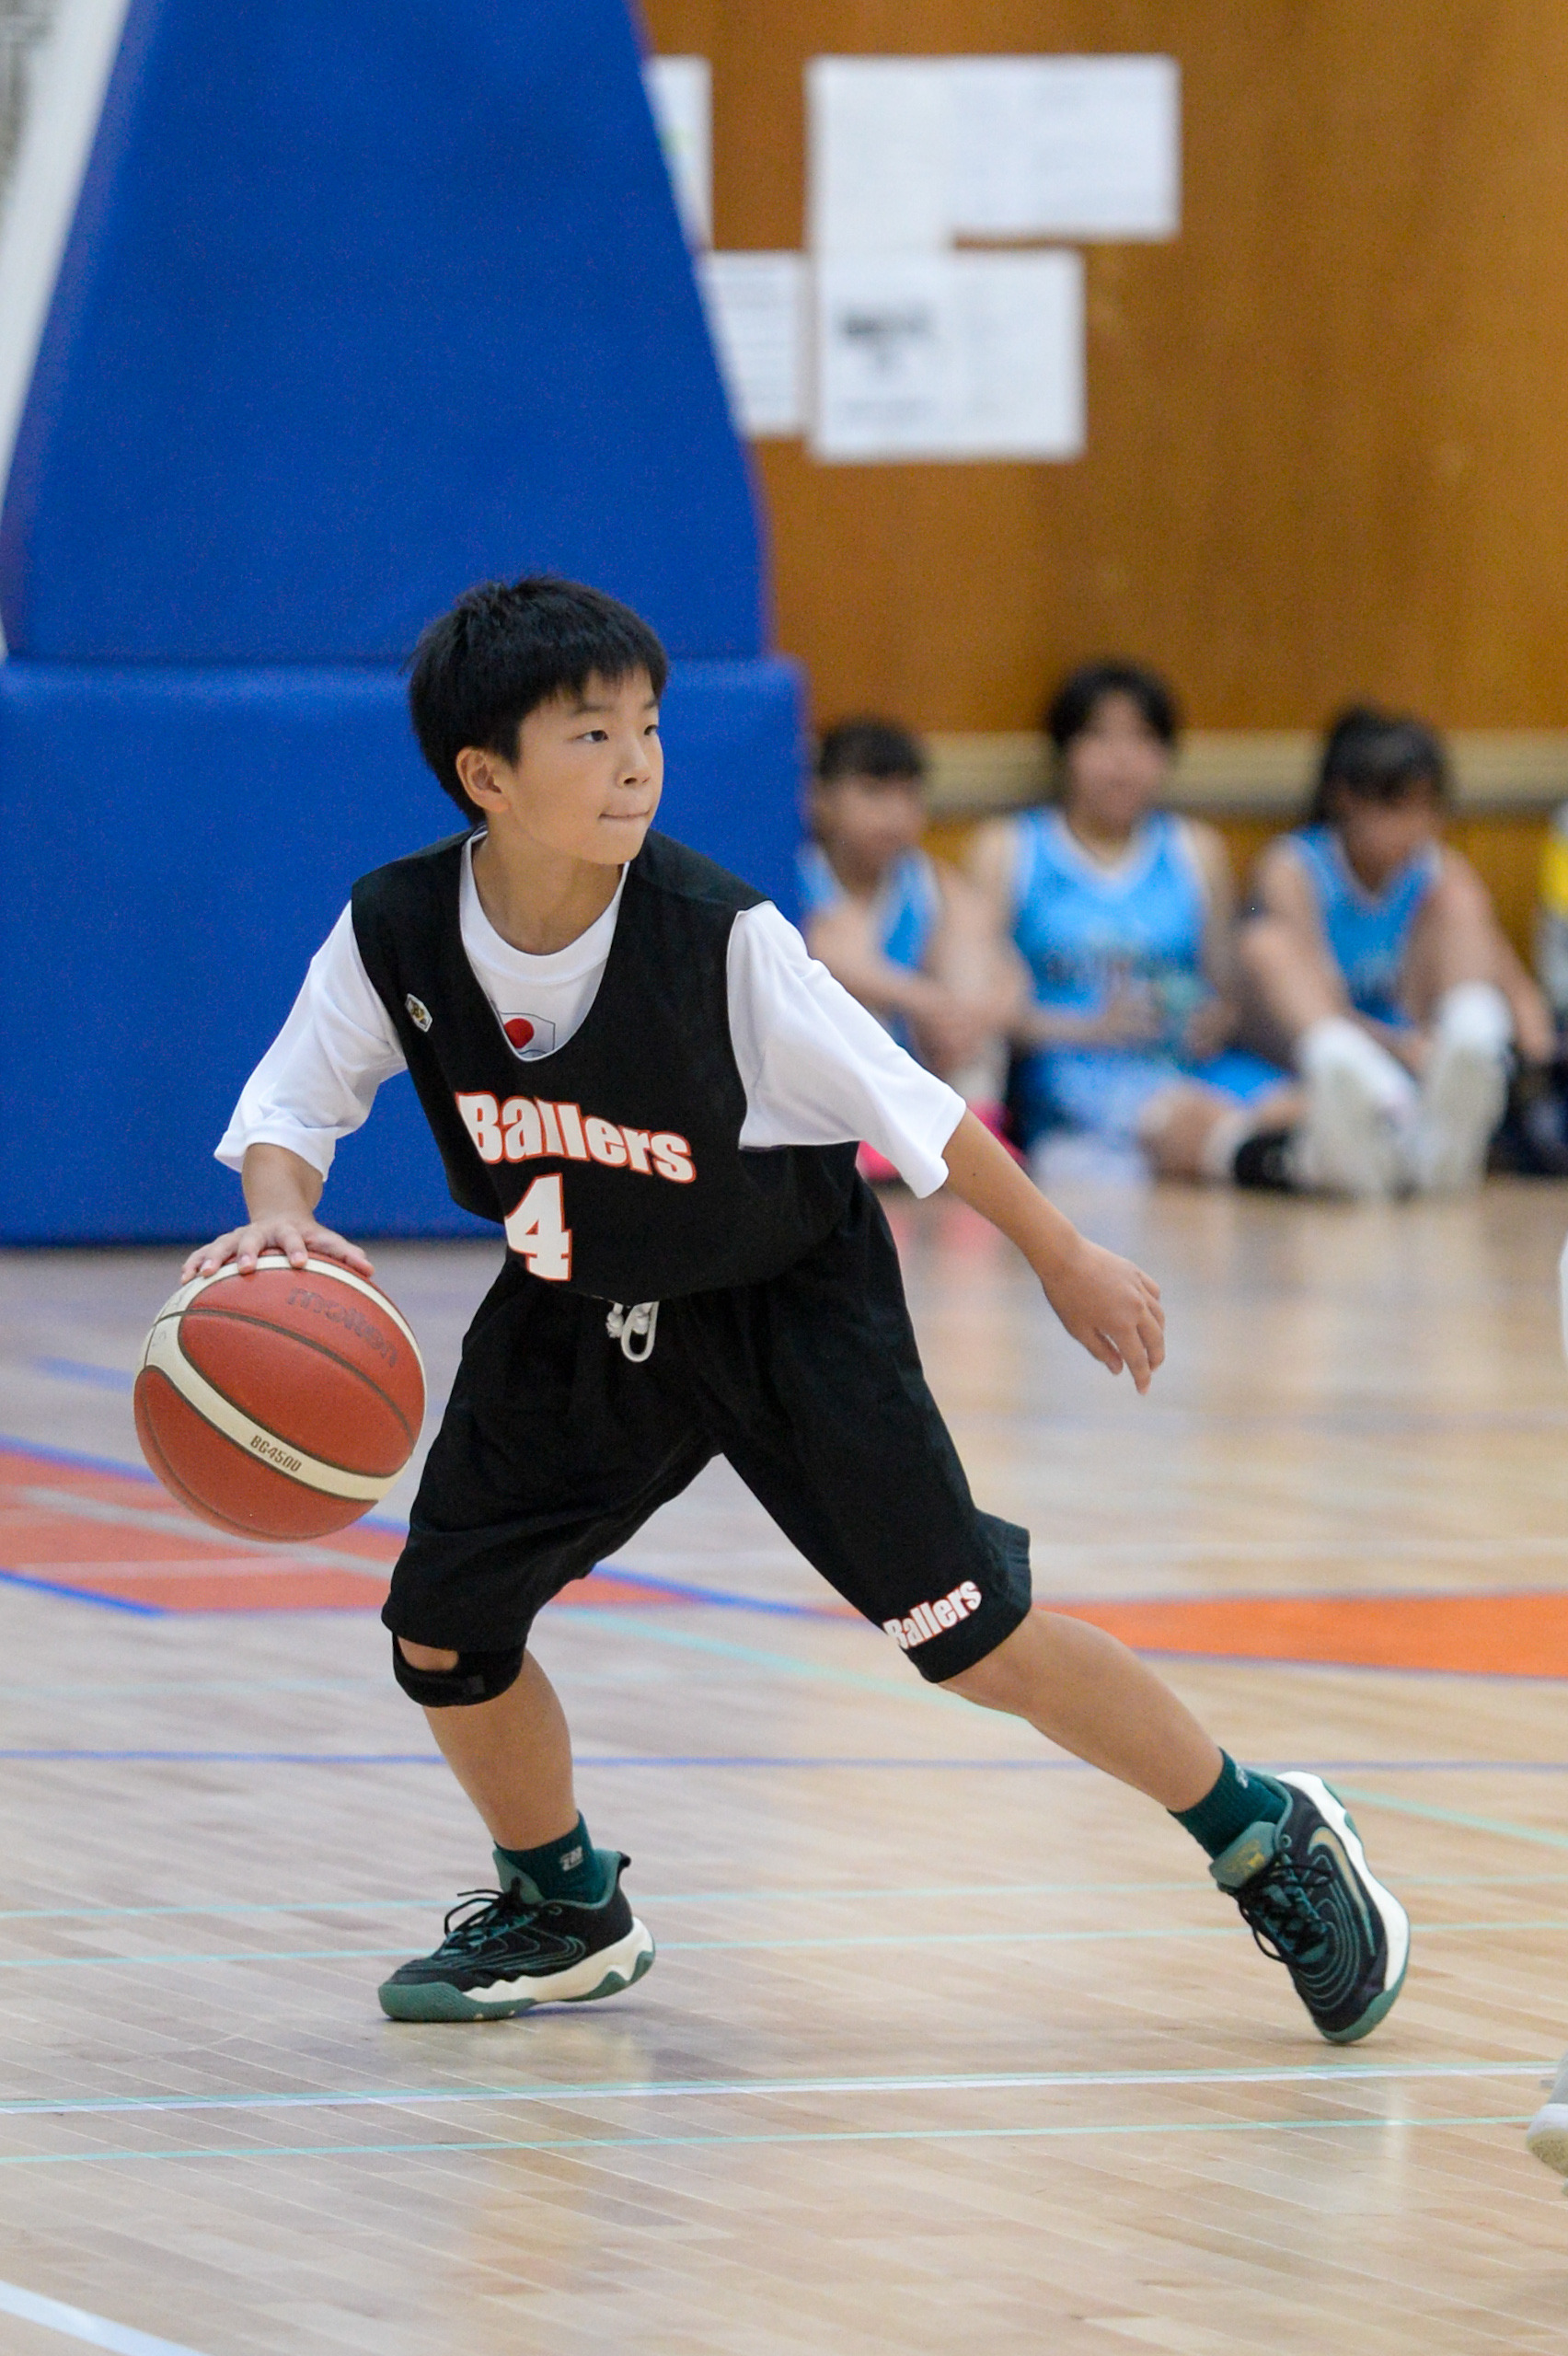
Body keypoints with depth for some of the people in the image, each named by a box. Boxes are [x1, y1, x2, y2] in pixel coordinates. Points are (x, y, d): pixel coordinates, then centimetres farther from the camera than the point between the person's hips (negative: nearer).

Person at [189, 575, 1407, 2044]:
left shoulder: (718, 938, -29)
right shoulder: (395, 934, -20)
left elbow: (907, 1107, -19)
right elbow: (294, 1105, -8)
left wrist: (1064, 1259, -8)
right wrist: (279, 1218, -31)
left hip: (787, 1302, -4)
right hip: (578, 1314, 4)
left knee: (971, 1635, -8)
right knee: (440, 1627, 3)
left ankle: (1268, 1844, 9)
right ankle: (566, 1914, 30)